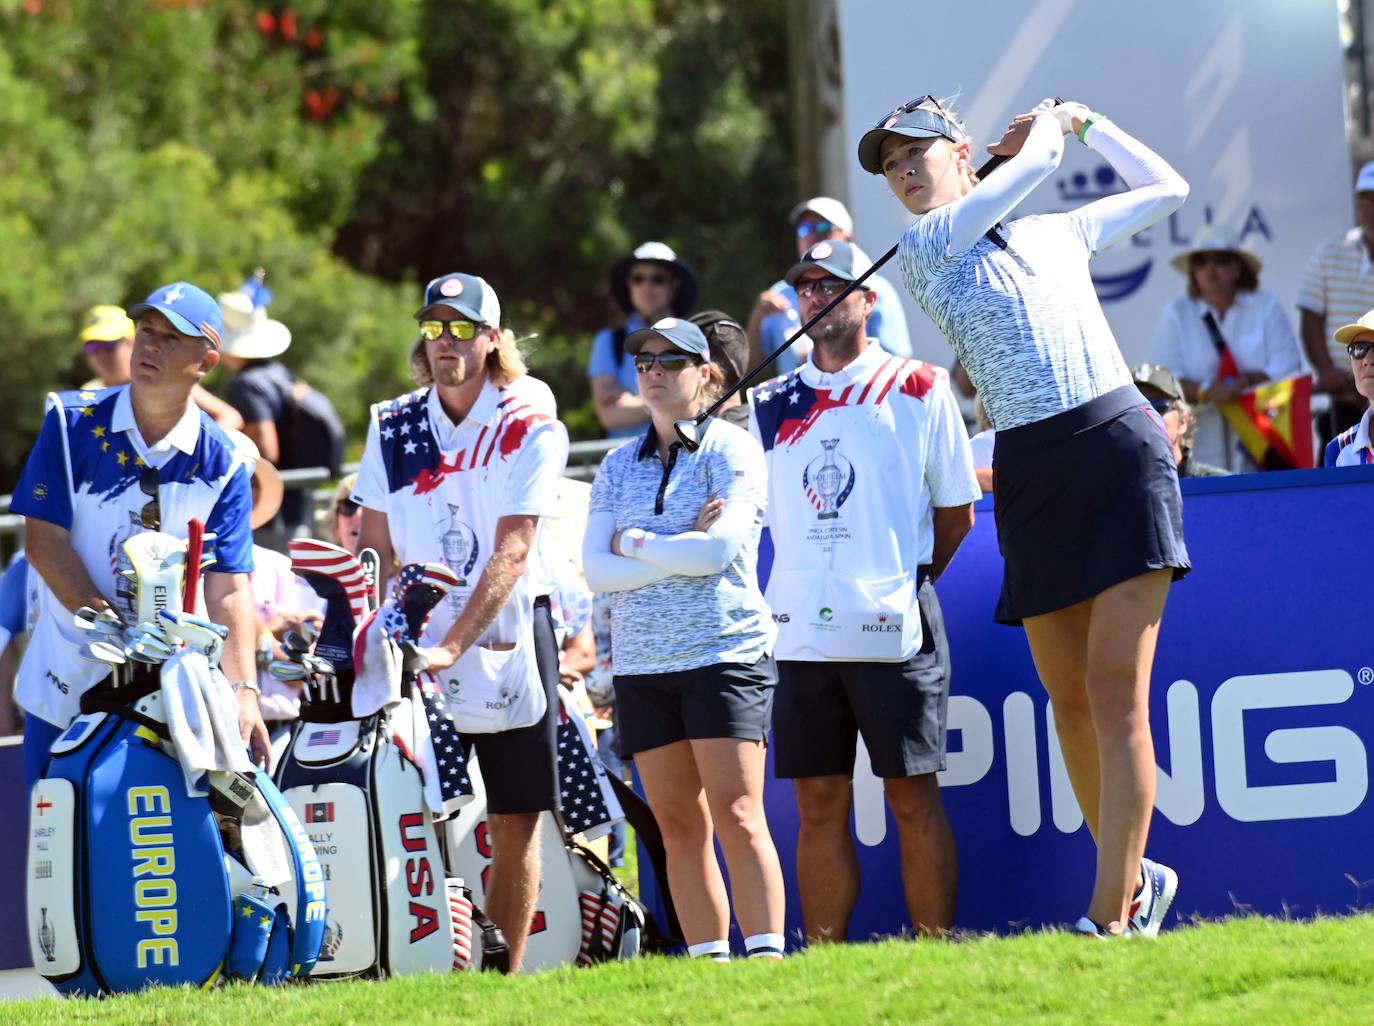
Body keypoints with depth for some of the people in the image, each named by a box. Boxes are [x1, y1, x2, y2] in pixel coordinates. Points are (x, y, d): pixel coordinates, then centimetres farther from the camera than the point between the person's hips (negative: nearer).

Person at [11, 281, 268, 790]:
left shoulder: (222, 465, 1)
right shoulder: (72, 423, 0)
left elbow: (229, 588, -5)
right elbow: (43, 539, -6)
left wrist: (243, 692, -20)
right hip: (66, 687, 0)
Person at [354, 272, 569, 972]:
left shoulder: (529, 427, -6)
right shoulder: (393, 428, 7)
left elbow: (511, 553, -14)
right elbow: (375, 549, 10)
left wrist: (453, 645, -23)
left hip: (506, 639, -2)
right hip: (419, 641, 2)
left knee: (516, 819, 0)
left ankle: (504, 972, 6)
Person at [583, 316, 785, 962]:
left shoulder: (730, 450, -1)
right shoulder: (619, 465, 13)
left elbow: (718, 550, -15)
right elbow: (594, 569, 3)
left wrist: (636, 541, -3)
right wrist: (678, 553, -8)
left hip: (725, 653, -5)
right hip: (642, 665, 5)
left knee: (737, 817, -12)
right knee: (678, 827, 4)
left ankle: (766, 953, -14)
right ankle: (707, 960, 6)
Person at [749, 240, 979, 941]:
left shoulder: (918, 389, 4)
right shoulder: (771, 404, 14)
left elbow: (957, 512, 7)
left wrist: (906, 585, 5)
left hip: (892, 631, -3)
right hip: (800, 634, 3)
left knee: (913, 797, -2)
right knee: (819, 804, 4)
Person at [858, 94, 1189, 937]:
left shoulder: (1059, 233, 16)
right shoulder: (923, 248, 8)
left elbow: (1167, 188, 31)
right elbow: (1037, 159, 2)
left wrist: (1082, 118, 33)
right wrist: (1049, 127, 22)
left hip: (1122, 449, -1)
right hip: (1030, 476, 1)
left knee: (1115, 691, -10)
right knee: (1072, 702, 2)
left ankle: (1112, 915, -14)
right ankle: (1132, 876, 19)